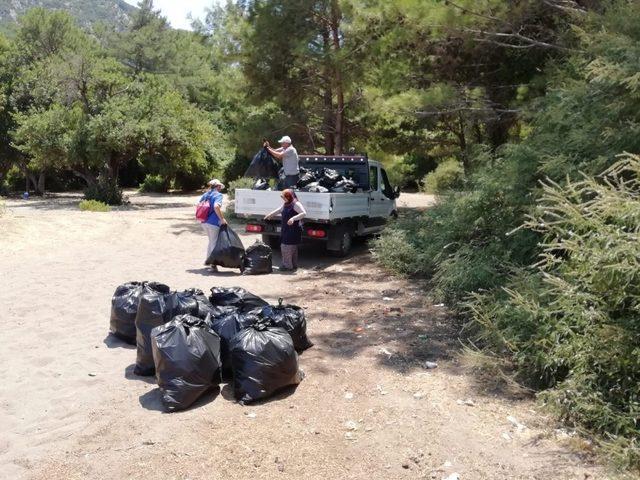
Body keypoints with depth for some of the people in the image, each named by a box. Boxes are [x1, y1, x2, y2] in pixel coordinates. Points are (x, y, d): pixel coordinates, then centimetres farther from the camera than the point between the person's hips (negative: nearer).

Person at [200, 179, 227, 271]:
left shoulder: (205, 194, 13)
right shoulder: (218, 195, -10)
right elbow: (216, 206, -27)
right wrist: (222, 219, -21)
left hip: (204, 222, 8)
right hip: (213, 223, -8)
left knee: (212, 241, 25)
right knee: (214, 243, 2)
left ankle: (207, 259, 32)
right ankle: (213, 264, 4)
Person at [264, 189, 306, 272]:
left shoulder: (296, 204, -14)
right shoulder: (285, 204, 14)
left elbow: (304, 213, -24)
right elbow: (278, 210, 32)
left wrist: (293, 218, -34)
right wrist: (270, 215, 39)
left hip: (293, 230, -9)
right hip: (286, 229, 9)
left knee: (287, 247, -10)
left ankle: (288, 266, -2)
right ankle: (294, 265, 21)